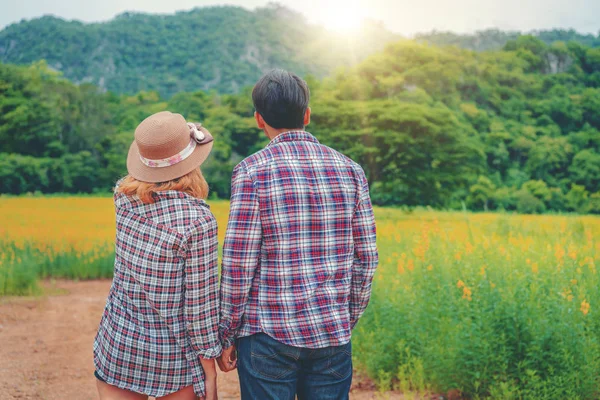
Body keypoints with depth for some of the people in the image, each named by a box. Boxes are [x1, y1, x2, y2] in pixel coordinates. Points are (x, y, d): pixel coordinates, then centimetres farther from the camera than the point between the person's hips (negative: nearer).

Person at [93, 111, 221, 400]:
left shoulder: (123, 197, -6)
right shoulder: (198, 221, -20)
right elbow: (201, 302, -16)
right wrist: (209, 371, -6)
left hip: (118, 345, 4)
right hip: (172, 355, -4)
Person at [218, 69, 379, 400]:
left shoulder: (252, 171, -9)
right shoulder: (349, 170, 3)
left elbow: (239, 264, -11)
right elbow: (365, 259, 5)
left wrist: (226, 336, 0)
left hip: (270, 334, -4)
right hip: (332, 335, 4)